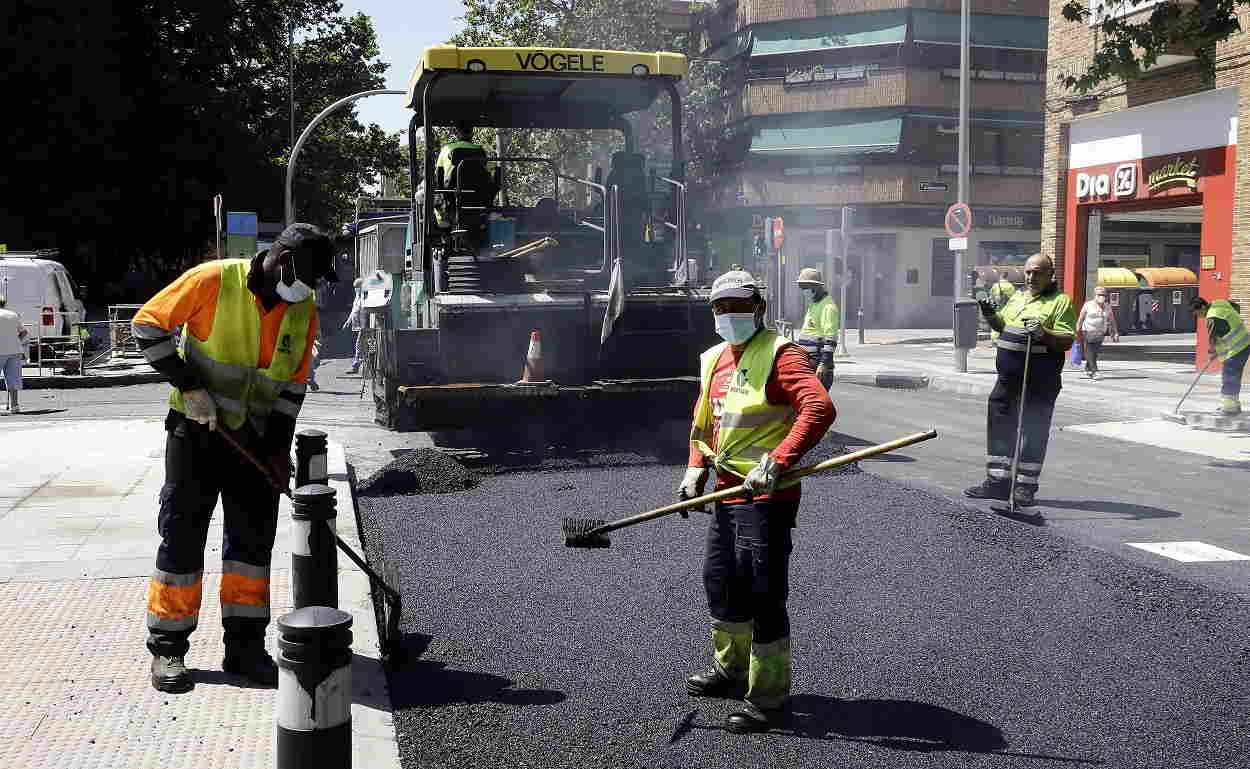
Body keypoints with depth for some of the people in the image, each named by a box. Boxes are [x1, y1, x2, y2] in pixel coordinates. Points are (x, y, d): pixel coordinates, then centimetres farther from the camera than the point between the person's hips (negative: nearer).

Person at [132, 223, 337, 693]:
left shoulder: (304, 311, 0)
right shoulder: (214, 281, -16)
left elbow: (293, 384, 7)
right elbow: (148, 324, -12)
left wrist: (278, 447, -1)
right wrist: (189, 386, -18)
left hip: (253, 437, 5)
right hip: (196, 430, -4)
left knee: (253, 538, 5)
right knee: (182, 536, 0)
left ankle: (244, 646, 15)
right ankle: (167, 649, 11)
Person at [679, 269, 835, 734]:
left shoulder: (779, 354, -12)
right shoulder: (714, 360, 13)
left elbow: (819, 407, -26)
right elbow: (703, 420, 25)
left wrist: (777, 460, -32)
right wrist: (696, 468, 9)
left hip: (766, 494, -9)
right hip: (727, 490, 9)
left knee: (763, 594, -5)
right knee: (720, 580, 20)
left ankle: (768, 695, 8)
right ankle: (732, 668, 41)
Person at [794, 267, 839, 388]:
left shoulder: (828, 307, -13)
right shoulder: (813, 305, 19)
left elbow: (830, 340, -20)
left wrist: (824, 364, -25)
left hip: (818, 365, -10)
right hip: (807, 363, 10)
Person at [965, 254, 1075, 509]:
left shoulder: (1061, 301, -4)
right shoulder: (1017, 296, 17)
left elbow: (1067, 341, -12)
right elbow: (1002, 325, 25)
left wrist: (1043, 334, -28)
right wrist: (991, 316, 5)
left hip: (1039, 382, -7)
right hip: (1007, 379, 7)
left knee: (1033, 432, -1)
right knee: (999, 428, 10)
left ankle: (1025, 488, 6)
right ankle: (998, 482, 19)